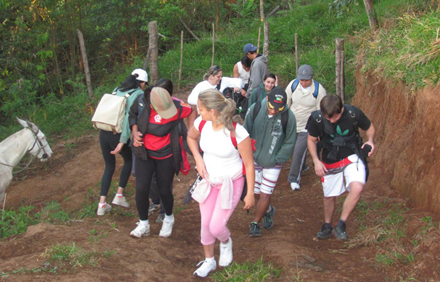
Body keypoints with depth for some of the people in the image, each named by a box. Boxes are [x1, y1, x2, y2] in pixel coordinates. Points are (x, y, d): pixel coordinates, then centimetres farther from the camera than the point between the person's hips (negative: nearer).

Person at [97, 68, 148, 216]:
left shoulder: (117, 90, 13)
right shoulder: (138, 94, -6)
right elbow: (130, 116, -17)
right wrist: (123, 141, -18)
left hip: (104, 133, 5)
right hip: (117, 135, -5)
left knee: (109, 166, 21)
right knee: (129, 160, 24)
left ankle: (102, 204, 17)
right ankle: (119, 195, 22)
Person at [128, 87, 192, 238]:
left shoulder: (177, 107, -25)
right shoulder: (141, 103, -18)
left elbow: (192, 111, -5)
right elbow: (132, 114, 5)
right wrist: (135, 130, -9)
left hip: (166, 156, -2)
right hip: (144, 153, 2)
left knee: (164, 191, 6)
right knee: (141, 189, -7)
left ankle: (169, 218, 38)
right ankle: (143, 224, 15)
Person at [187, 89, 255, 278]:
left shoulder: (237, 133, -29)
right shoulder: (202, 123, -14)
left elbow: (249, 164, -18)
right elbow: (191, 137, 11)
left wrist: (250, 194, -12)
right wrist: (198, 160, -4)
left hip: (231, 183, -5)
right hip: (208, 180, 5)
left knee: (216, 227, -7)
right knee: (205, 224, 11)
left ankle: (226, 243, 32)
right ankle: (209, 261, 36)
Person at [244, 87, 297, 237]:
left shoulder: (288, 117, -18)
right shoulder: (255, 109, -14)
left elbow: (289, 143, -6)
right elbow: (246, 132, -1)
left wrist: (276, 160, -9)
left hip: (273, 163, -2)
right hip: (254, 159, 3)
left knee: (265, 194, -2)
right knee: (256, 192, 13)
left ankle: (255, 223, 18)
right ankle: (269, 210, 43)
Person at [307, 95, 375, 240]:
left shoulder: (353, 113, -21)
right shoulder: (317, 119, -19)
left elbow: (369, 128, -1)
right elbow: (311, 140, -1)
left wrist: (370, 141, -21)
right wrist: (316, 161, -11)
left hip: (352, 157, -1)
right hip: (330, 161, 1)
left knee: (357, 188, -26)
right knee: (329, 196, 13)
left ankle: (341, 225, -8)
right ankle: (327, 226, 42)